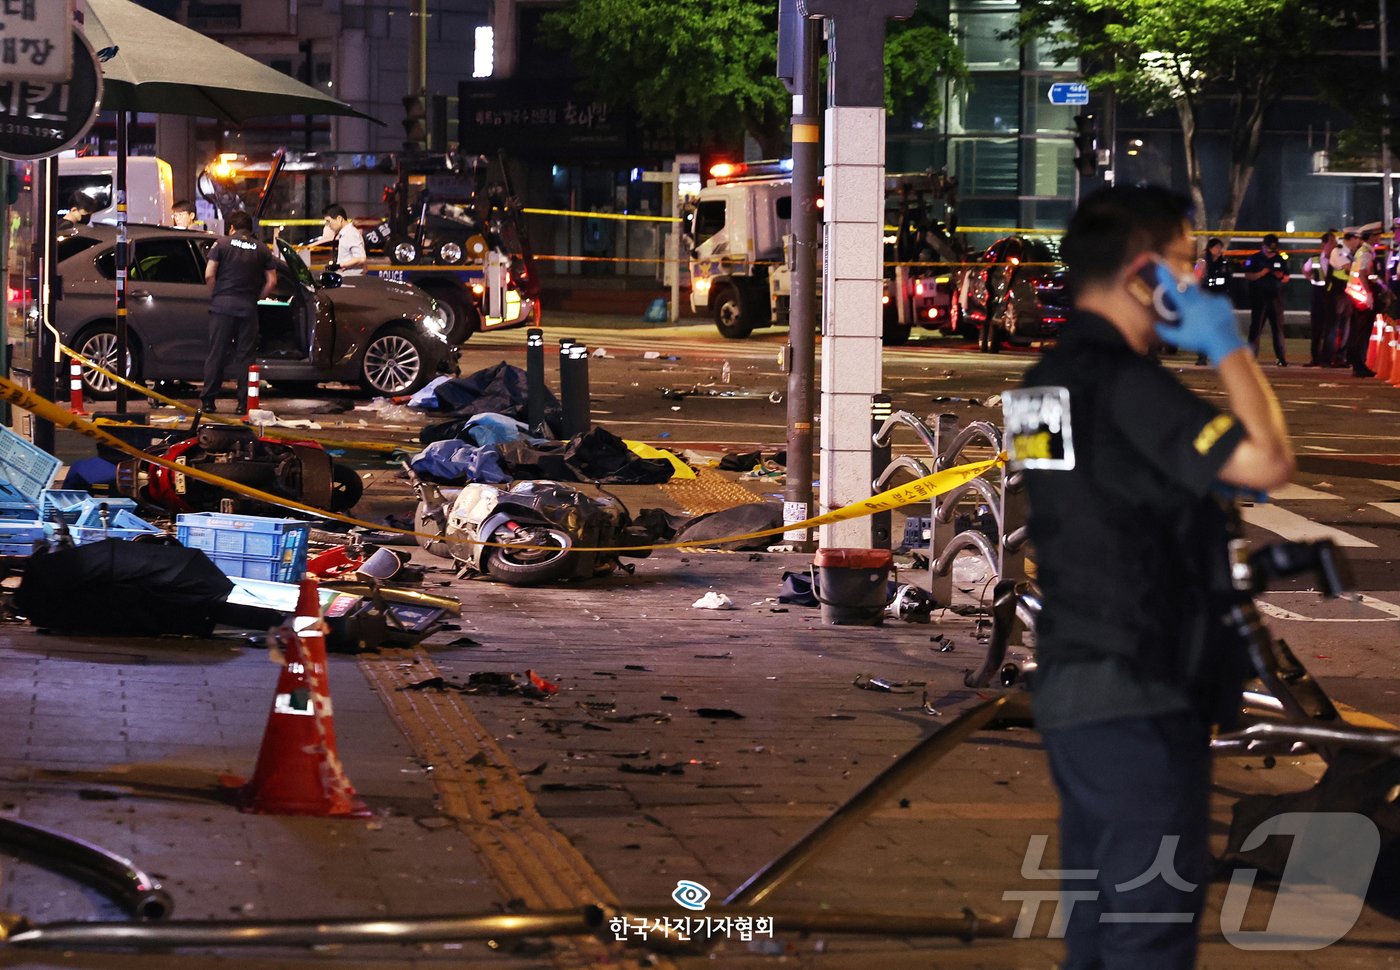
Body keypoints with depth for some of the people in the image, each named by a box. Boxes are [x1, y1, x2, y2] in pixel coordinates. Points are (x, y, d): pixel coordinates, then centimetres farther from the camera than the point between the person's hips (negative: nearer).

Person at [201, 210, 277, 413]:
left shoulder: (222, 244, 2)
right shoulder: (262, 250, 8)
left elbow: (209, 275, -4)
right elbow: (271, 282, 5)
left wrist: (215, 296, 10)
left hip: (222, 306, -1)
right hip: (248, 309, 1)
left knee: (216, 353, 3)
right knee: (244, 356, 5)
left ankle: (207, 400, 2)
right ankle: (244, 402, 2)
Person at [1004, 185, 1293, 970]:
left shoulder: (1050, 378, 13)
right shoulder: (1123, 382, -18)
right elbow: (1269, 461, -23)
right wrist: (1229, 346, -11)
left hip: (1075, 688, 10)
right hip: (1139, 697, -10)